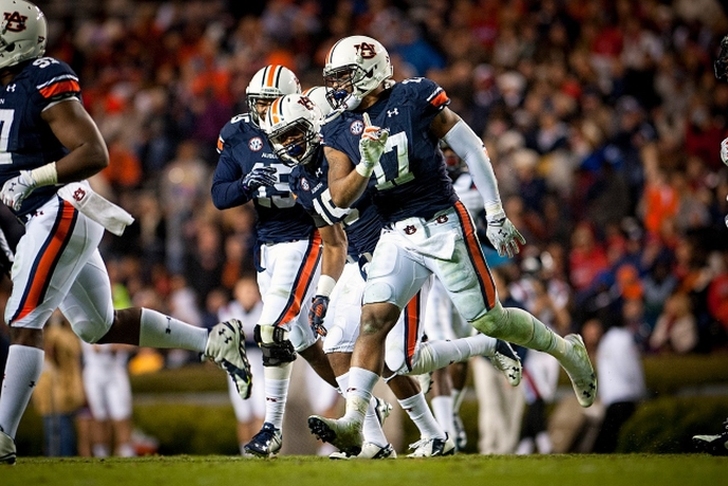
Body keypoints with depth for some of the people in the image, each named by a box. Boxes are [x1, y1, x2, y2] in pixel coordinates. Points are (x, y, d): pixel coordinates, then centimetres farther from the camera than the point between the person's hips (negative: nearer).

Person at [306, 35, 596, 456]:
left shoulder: (415, 98, -10)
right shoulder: (340, 131, 4)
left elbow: (473, 150, -6)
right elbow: (341, 198, -3)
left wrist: (496, 216, -6)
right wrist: (366, 163, -23)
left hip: (444, 224, -4)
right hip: (397, 235, 4)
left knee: (487, 319, 1)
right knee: (374, 318, -13)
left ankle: (566, 349, 26)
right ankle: (353, 424, -20)